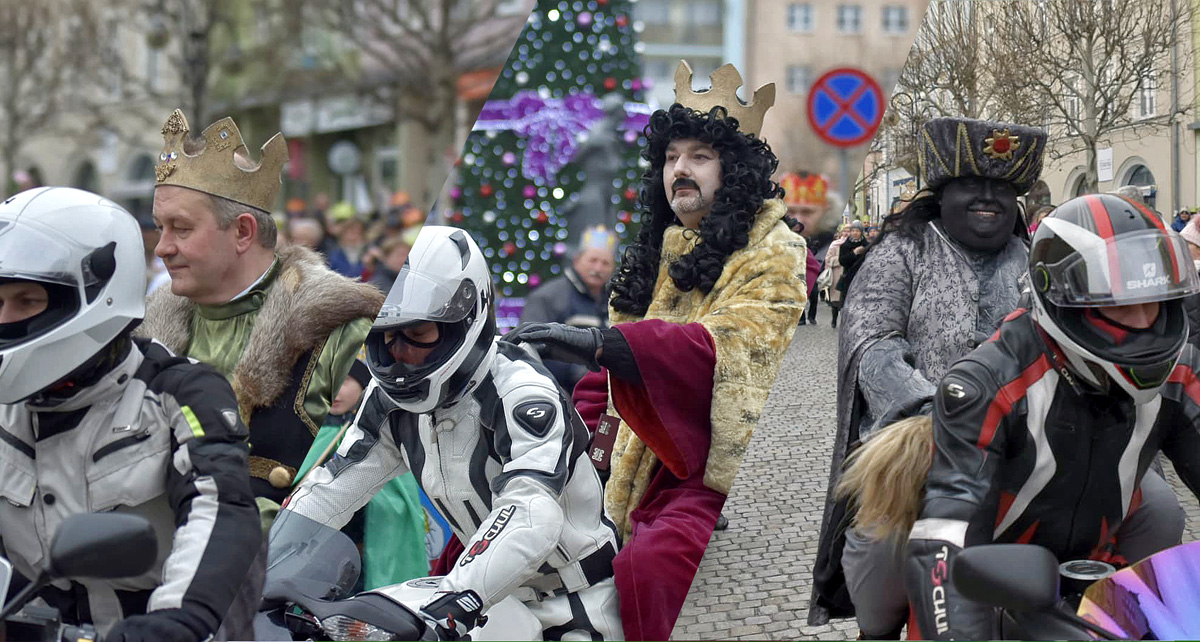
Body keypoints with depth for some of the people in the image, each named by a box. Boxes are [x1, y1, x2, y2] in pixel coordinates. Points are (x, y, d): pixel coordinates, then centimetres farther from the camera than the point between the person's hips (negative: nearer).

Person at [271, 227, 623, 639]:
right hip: (501, 599, 7)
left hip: (580, 609, -7)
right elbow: (332, 487, 3)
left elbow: (531, 516, -38)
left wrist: (453, 605, -50)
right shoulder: (391, 400, 2)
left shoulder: (522, 392, -24)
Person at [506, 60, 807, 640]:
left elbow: (723, 346, -22)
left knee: (648, 564, -34)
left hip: (723, 470, -8)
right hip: (646, 469, 8)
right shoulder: (656, 256, 23)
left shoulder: (775, 254, -3)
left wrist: (599, 344, -34)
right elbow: (611, 378, 28)